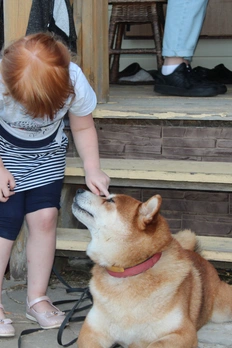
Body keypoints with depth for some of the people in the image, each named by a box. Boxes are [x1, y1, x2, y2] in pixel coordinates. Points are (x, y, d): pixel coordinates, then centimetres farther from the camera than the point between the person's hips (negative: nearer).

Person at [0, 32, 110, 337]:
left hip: (49, 152, 2)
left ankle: (37, 299, 7)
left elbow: (83, 128, -10)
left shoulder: (74, 82, -31)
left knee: (44, 217, -9)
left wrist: (92, 169, -19)